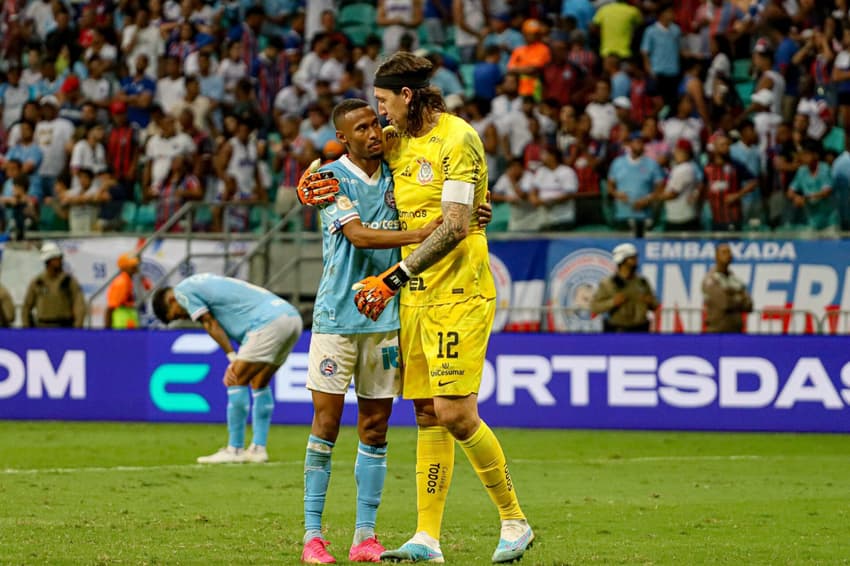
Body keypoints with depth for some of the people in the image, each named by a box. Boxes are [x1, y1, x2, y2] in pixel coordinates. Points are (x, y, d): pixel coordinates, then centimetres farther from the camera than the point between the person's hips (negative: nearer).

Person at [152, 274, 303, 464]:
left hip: (270, 320, -10)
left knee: (237, 381, -4)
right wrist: (236, 363, 8)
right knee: (260, 383, 19)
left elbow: (211, 325, -1)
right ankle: (258, 448, 20)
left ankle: (235, 450, -1)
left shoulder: (183, 290, 5)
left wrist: (233, 358, 0)